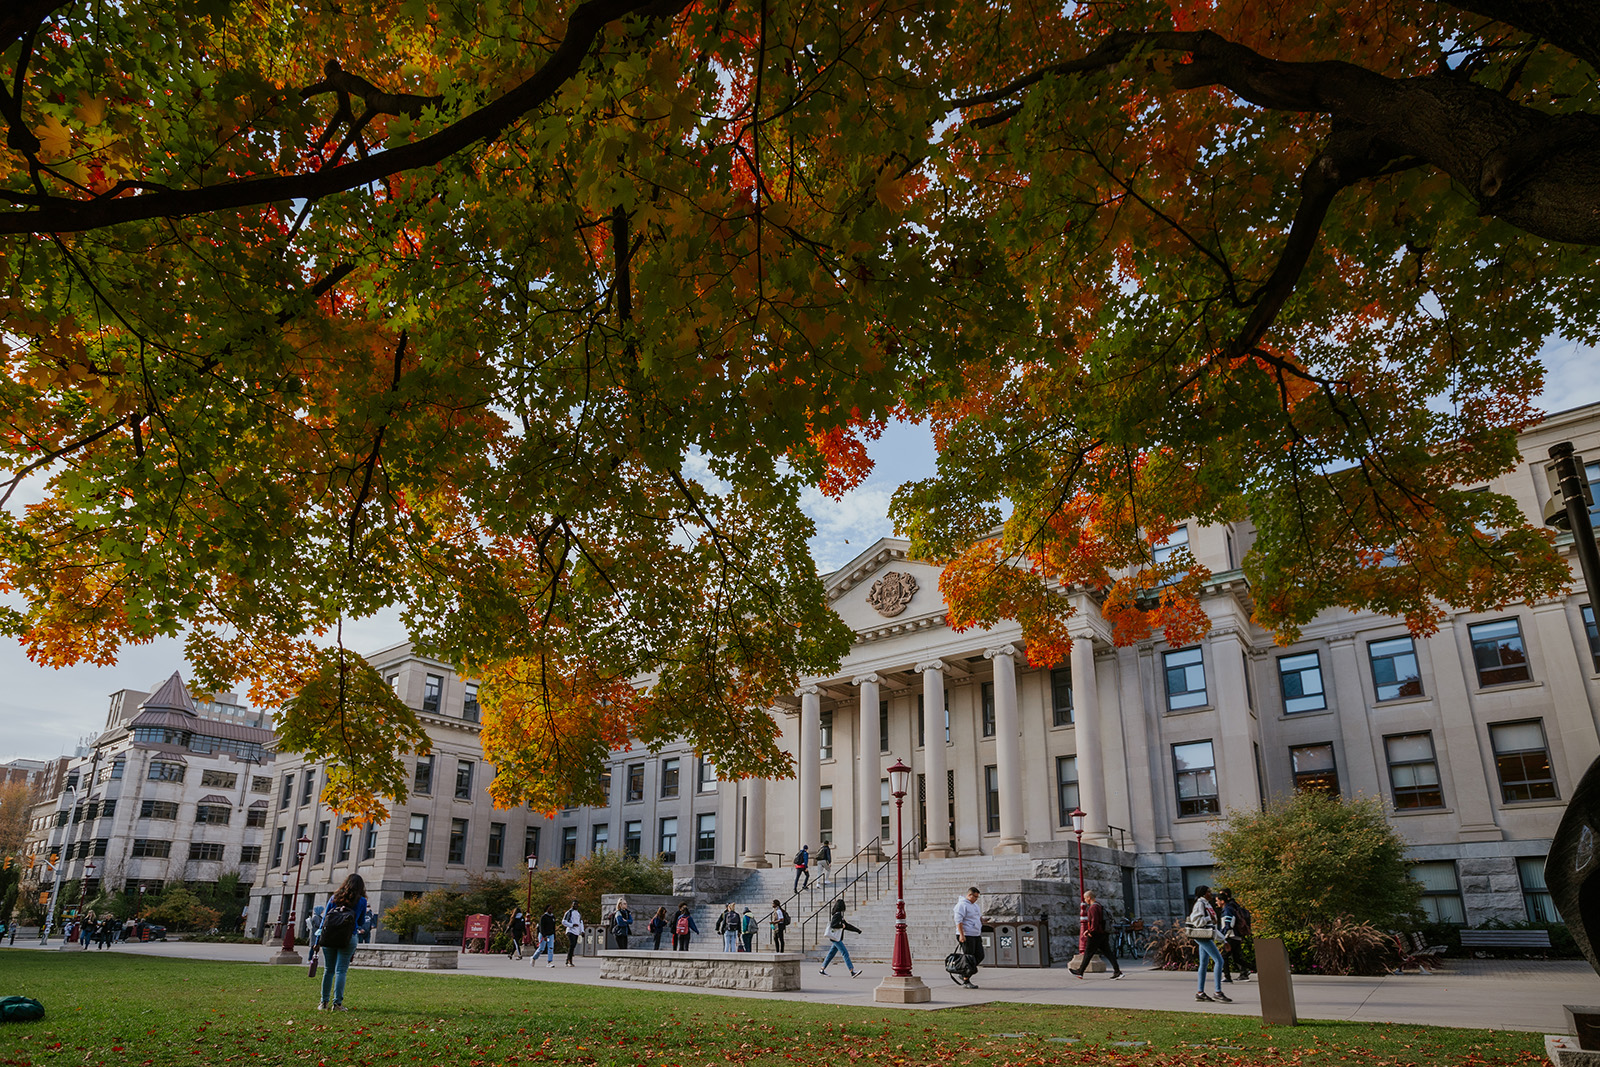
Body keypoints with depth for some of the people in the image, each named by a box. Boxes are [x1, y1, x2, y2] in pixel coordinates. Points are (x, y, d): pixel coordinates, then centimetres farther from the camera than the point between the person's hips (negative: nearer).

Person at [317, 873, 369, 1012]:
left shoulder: (335, 897, 9)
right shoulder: (362, 901, 2)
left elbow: (324, 917, 8)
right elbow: (361, 922, 10)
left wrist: (319, 936, 11)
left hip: (328, 938, 3)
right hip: (348, 938, -3)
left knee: (328, 970, 11)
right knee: (341, 970, 0)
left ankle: (324, 1002, 14)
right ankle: (337, 1003, -4)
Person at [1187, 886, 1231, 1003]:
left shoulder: (1207, 904, 18)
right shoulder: (1200, 903, -11)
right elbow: (1196, 920, -20)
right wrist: (1210, 918, -15)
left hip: (1206, 936, 10)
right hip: (1203, 936, -10)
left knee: (1204, 963, 10)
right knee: (1219, 960, -14)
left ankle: (1200, 993, 13)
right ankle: (1218, 992, -15)